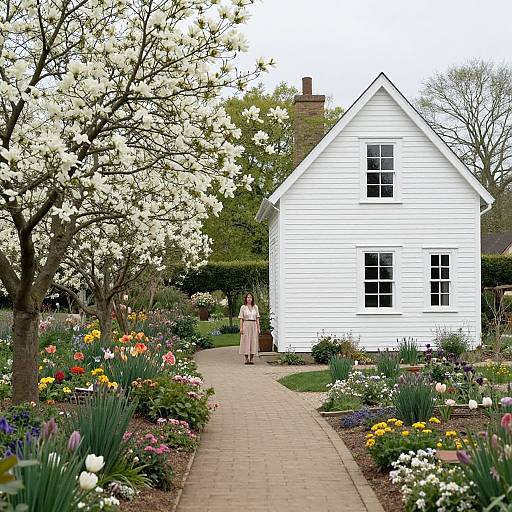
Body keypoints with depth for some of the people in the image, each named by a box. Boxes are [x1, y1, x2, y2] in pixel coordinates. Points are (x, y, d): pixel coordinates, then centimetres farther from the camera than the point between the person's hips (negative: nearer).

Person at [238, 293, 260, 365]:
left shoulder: (255, 307, 10)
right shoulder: (243, 307, 3)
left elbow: (257, 318, 11)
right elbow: (241, 318, 1)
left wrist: (258, 328, 5)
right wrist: (241, 328, -7)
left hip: (254, 325, 3)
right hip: (246, 325, -3)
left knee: (253, 341, 1)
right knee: (246, 341, -3)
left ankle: (251, 359, 6)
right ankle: (246, 359, 2)